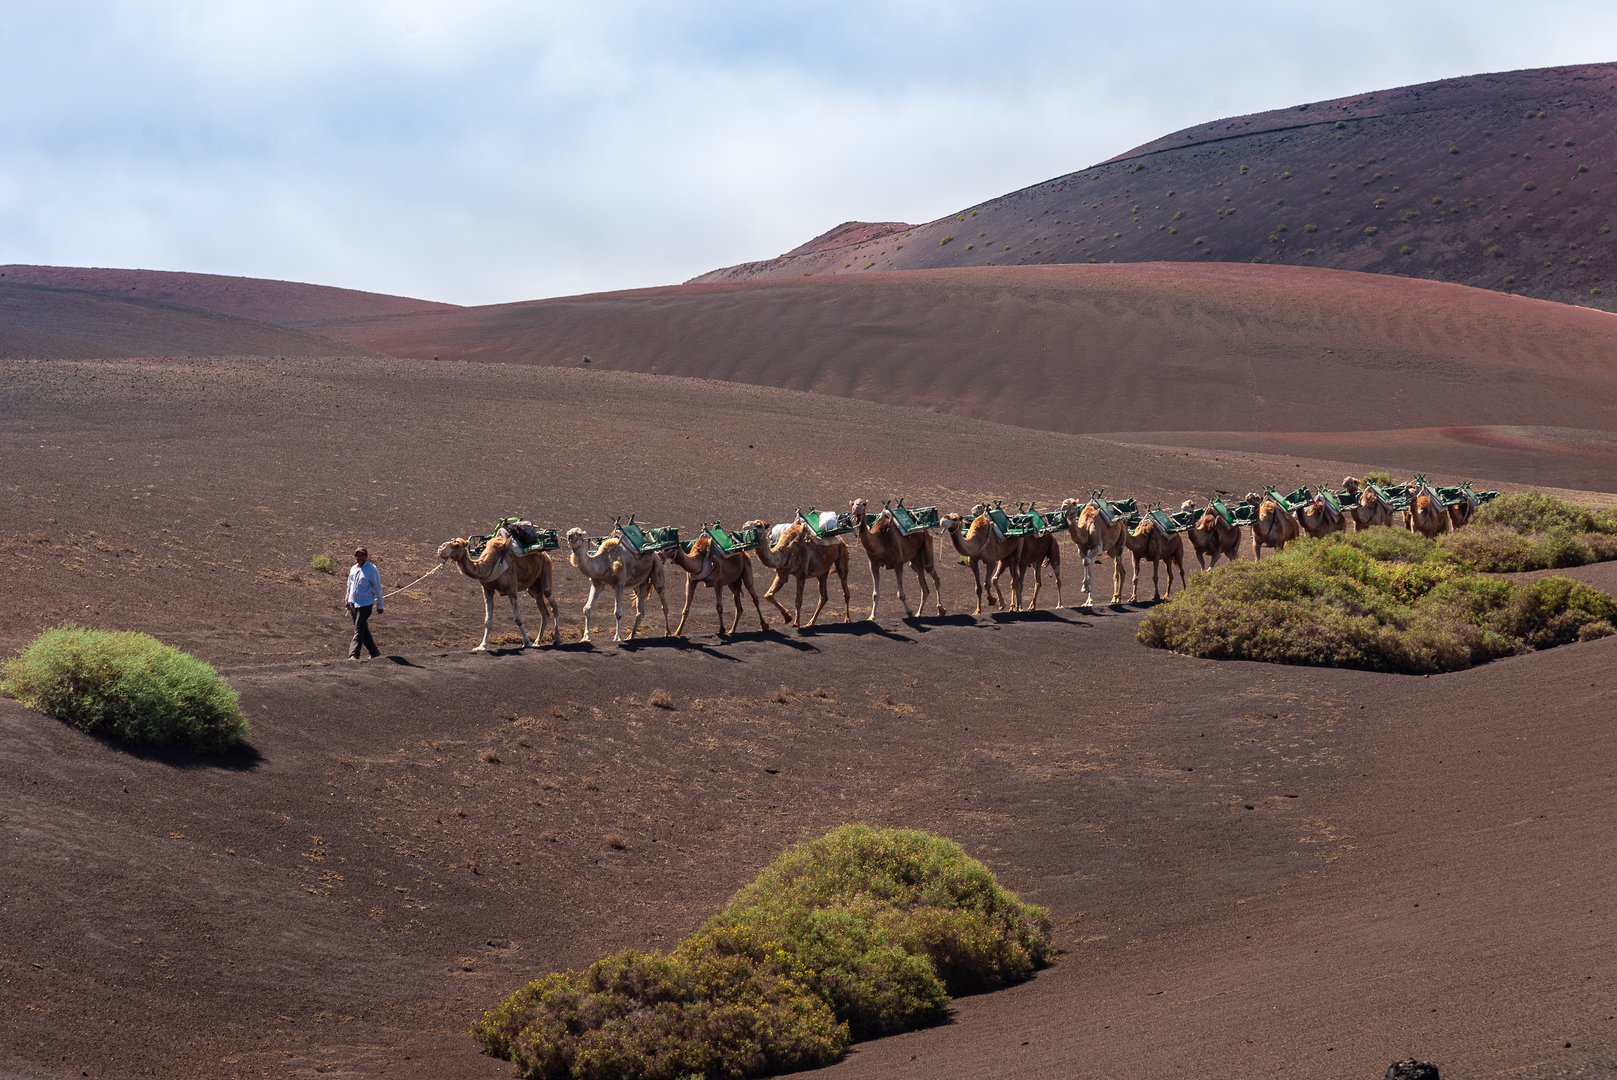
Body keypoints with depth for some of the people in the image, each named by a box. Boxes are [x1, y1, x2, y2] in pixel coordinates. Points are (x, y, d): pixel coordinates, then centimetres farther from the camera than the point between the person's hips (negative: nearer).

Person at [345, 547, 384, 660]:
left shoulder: (371, 569, -9)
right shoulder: (353, 569, 10)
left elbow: (377, 588, -7)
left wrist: (379, 606, -6)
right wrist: (348, 601, 24)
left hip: (365, 604, -7)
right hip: (353, 603, 7)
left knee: (359, 629, -13)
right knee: (363, 630, 12)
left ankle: (354, 654, -16)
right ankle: (374, 652, 23)